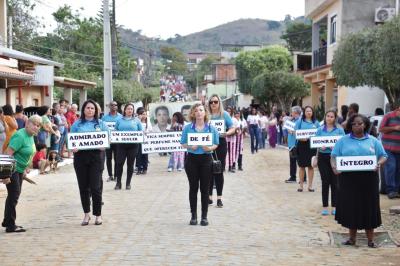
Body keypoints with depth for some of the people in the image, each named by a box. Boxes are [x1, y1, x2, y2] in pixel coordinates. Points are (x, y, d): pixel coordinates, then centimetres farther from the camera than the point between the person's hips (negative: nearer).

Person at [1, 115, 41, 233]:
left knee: (14, 195, 17)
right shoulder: (20, 136, -21)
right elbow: (8, 153, -26)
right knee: (13, 195, -7)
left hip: (19, 170, 10)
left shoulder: (31, 136, 8)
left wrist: (25, 169, 23)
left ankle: (7, 221, 29)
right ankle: (10, 226, 0)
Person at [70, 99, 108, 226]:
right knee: (83, 187, 6)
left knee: (95, 186, -4)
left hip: (96, 155, -1)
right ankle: (86, 214, 20)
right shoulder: (77, 124, 9)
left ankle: (98, 214, 9)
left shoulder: (100, 123, 9)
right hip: (80, 156, 1)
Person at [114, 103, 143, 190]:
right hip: (121, 144, 0)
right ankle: (118, 183, 4)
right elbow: (115, 131, 12)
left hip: (133, 145, 0)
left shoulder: (137, 120, 9)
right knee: (119, 163, -6)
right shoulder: (120, 120, 11)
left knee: (130, 164, 3)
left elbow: (141, 132, 10)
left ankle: (128, 183, 13)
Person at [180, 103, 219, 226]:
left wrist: (210, 148, -15)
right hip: (191, 159, 0)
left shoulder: (211, 128, 2)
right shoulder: (187, 128, 1)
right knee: (193, 187, 5)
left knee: (205, 188, 3)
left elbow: (216, 144, 6)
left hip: (206, 159, 0)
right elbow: (183, 143, 4)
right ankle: (193, 215, 13)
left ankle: (204, 216, 11)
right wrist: (190, 147, -16)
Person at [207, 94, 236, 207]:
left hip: (221, 143, -1)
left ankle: (219, 198, 8)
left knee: (219, 171, 2)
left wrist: (226, 133, -18)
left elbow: (233, 129, 2)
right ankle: (209, 197, 13)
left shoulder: (224, 114, 2)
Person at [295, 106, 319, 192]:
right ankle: (301, 185, 14)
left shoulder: (316, 122, 8)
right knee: (302, 166, 4)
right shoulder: (300, 121, 3)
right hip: (302, 144, -1)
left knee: (311, 166, 6)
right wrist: (301, 137, -19)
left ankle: (310, 185, 13)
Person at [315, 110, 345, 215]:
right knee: (325, 182, 2)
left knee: (334, 182, 2)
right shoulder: (320, 129, 7)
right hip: (323, 156, 1)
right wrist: (321, 146, -15)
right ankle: (325, 206, 9)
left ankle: (334, 207, 10)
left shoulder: (339, 130, 2)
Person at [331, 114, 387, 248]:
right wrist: (334, 166, -15)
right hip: (348, 179, 0)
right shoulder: (343, 141, 9)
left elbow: (383, 156, 8)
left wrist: (379, 163, -13)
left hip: (368, 179, 0)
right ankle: (352, 238, 16)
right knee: (351, 207, 4)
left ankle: (370, 239, 11)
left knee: (369, 207, 2)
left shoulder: (373, 141, 9)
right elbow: (334, 156, 6)